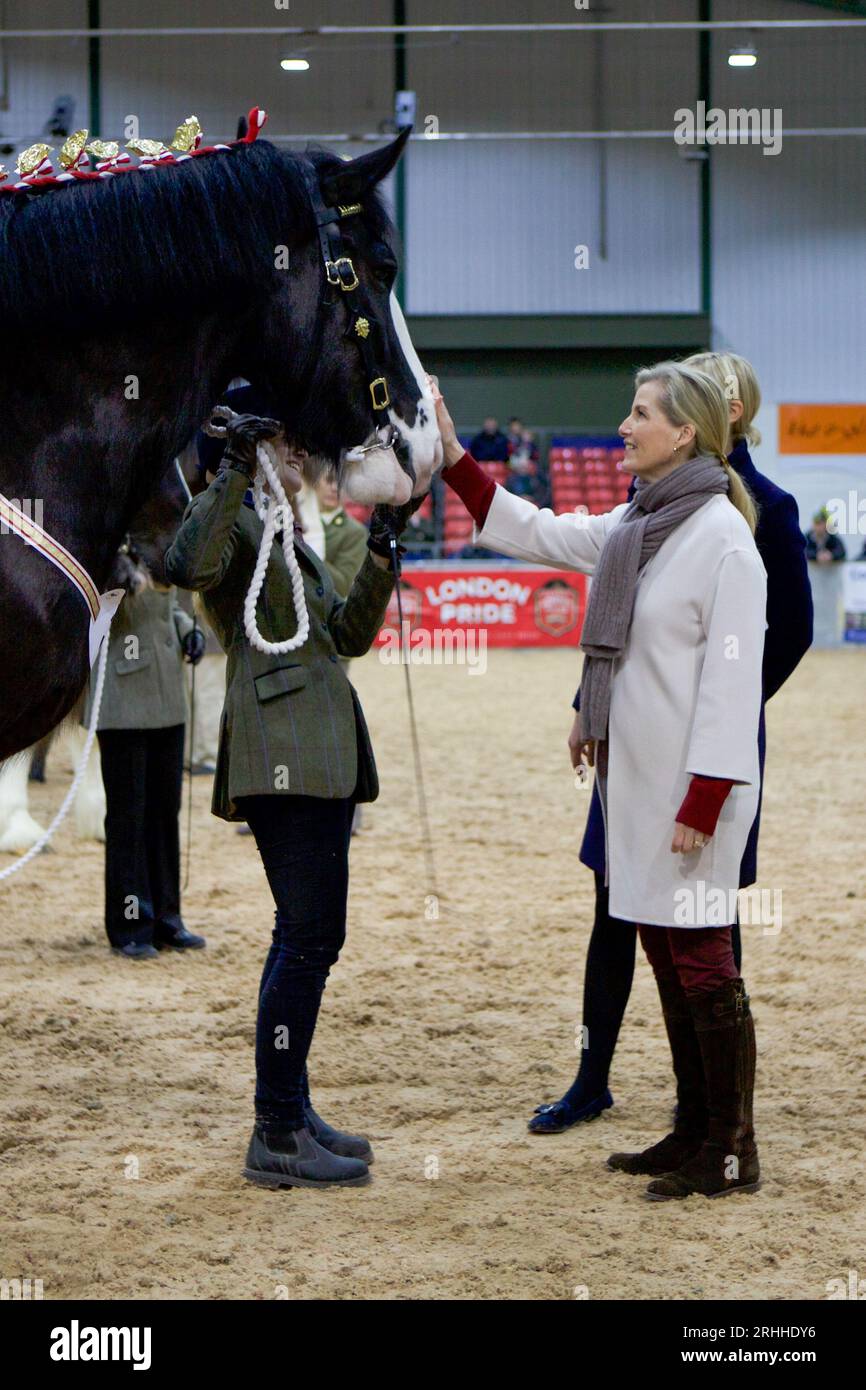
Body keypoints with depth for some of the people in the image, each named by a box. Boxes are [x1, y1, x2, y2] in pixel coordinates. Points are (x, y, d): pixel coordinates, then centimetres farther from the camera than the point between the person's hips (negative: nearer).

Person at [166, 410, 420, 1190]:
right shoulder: (232, 521, -4)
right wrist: (234, 472, -26)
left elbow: (348, 635, 20)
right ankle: (276, 1139, -8)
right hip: (281, 751, -10)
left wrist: (382, 551, 11)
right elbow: (188, 566, -28)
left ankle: (291, 1111, 20)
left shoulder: (290, 538, 24)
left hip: (325, 757, 10)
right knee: (311, 935, -12)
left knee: (307, 935, 13)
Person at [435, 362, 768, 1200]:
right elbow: (533, 534, 24)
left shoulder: (722, 536, -14)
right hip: (634, 774, 9)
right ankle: (696, 1130, 24)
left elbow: (733, 675, -17)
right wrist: (452, 456, 17)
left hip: (692, 782, -9)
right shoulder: (630, 526, 12)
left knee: (701, 957, -5)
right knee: (663, 951, 14)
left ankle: (733, 1152, 3)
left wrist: (704, 799, -21)